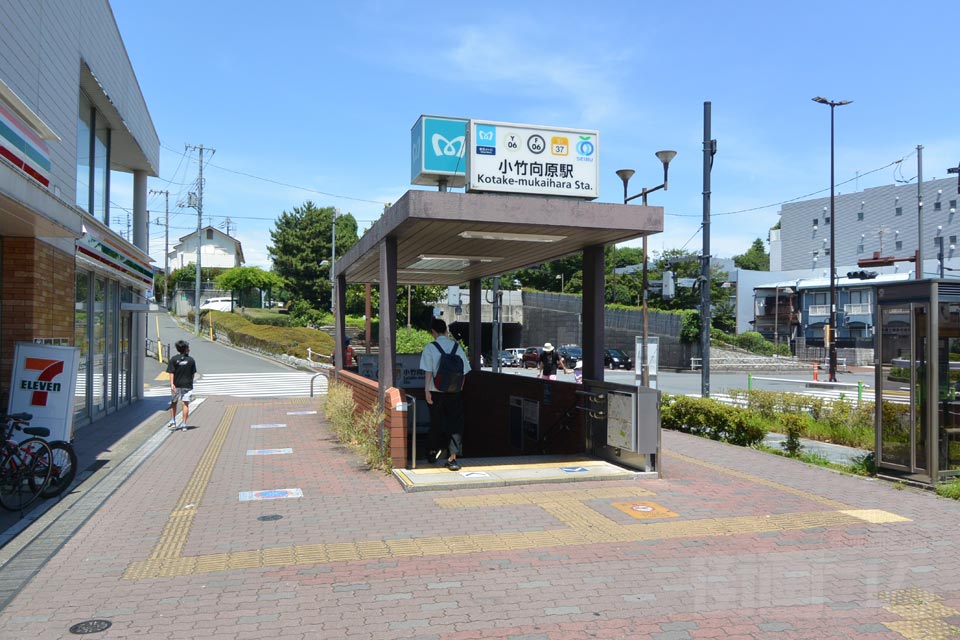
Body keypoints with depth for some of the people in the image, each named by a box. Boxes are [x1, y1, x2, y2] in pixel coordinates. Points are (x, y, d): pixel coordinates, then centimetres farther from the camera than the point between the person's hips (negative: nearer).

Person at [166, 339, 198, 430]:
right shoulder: (191, 360, -2)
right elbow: (193, 374, 3)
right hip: (187, 385, -1)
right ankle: (184, 424, -1)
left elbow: (171, 373, -10)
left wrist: (172, 384, -14)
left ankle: (173, 421, 17)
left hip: (176, 385, 1)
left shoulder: (174, 359, -3)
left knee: (173, 402, 18)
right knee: (186, 404, 1)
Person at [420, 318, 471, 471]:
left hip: (436, 391, -1)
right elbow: (464, 371, 3)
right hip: (455, 392, 1)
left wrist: (426, 390, -8)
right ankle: (452, 457, -4)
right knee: (455, 424, 4)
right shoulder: (457, 347, 3)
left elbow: (428, 371, -11)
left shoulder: (430, 348, -6)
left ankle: (434, 452, 32)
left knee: (436, 423, 16)